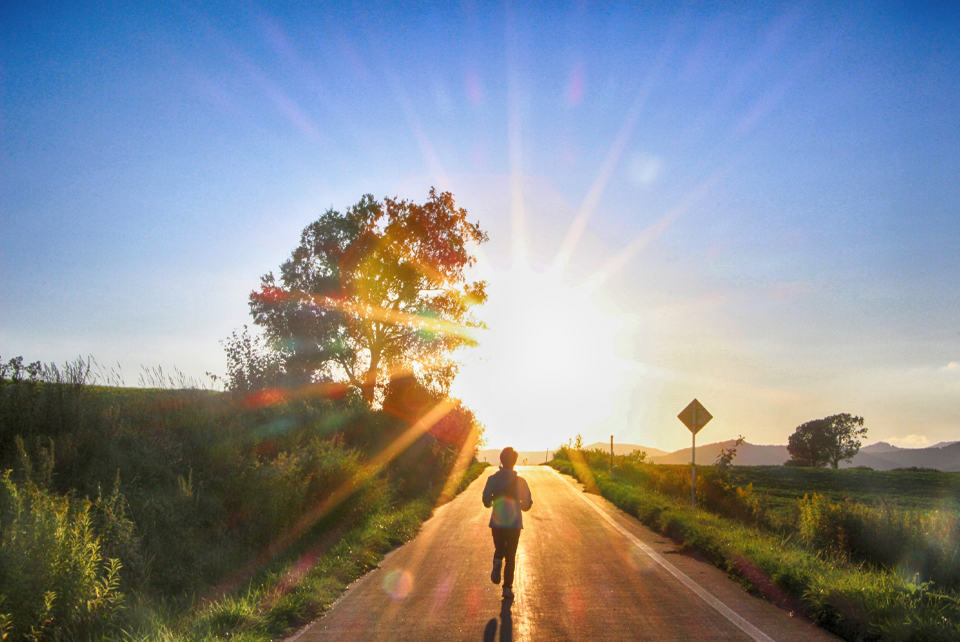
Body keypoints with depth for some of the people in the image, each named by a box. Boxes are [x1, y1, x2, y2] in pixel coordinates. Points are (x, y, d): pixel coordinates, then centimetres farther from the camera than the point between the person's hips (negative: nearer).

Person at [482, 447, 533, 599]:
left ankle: (497, 561, -17)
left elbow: (486, 500, -7)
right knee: (511, 556, 11)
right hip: (514, 524, 0)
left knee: (499, 548, 17)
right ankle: (507, 587, 9)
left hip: (497, 523, 0)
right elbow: (527, 504, -3)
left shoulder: (493, 479, -5)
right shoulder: (520, 481, -7)